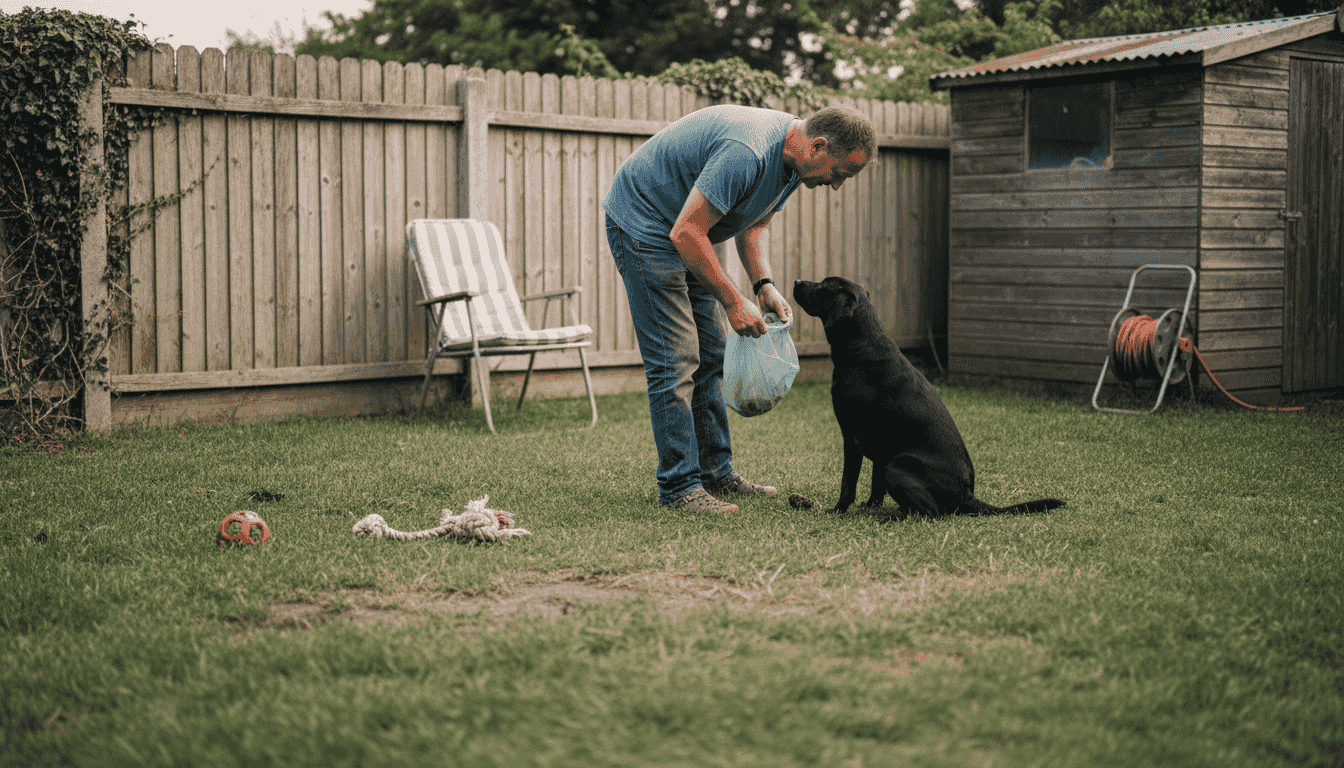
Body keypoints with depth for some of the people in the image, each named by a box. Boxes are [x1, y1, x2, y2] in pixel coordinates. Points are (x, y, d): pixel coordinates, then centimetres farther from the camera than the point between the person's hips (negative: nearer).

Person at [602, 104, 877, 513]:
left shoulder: (790, 156, -2)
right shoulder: (746, 152, -33)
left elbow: (754, 223, 11)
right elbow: (686, 233, -31)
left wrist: (764, 284, -6)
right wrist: (734, 302, -25)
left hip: (683, 233, 10)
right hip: (641, 222, -10)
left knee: (709, 356, 10)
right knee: (675, 360, -12)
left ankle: (717, 472, 17)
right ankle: (679, 486, -7)